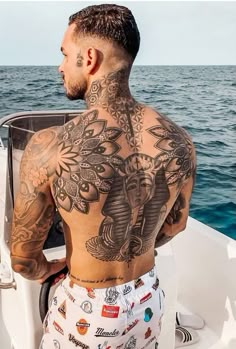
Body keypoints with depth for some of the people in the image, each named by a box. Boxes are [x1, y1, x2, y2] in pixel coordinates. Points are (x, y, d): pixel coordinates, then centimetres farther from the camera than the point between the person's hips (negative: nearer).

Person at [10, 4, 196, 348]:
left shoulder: (48, 148, -27)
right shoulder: (179, 141, -14)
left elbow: (22, 257, -16)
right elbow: (175, 225, 2)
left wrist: (43, 270, 7)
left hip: (88, 307, -3)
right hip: (149, 296, 4)